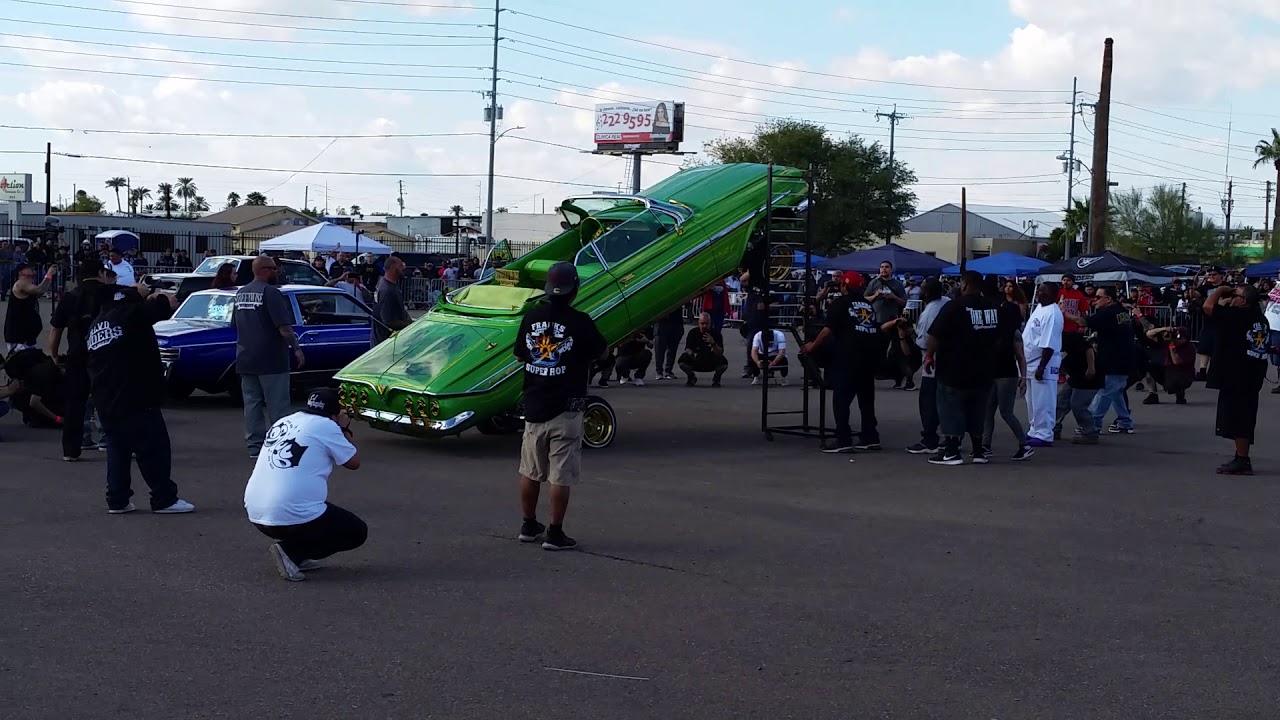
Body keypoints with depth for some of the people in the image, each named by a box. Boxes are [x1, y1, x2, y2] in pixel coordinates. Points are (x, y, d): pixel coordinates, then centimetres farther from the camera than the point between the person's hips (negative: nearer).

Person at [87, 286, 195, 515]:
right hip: (137, 401, -8)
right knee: (154, 449, 0)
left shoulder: (97, 323, 15)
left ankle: (117, 500, 11)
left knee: (117, 451, 14)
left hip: (106, 402, 8)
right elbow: (168, 303, -8)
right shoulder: (133, 314, -8)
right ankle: (164, 499, 2)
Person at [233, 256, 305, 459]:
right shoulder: (270, 292, -14)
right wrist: (296, 348, -11)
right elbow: (284, 327, -20)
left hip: (245, 359, 8)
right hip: (270, 360, -8)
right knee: (276, 406, -2)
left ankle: (254, 446, 11)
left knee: (252, 404, 10)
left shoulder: (241, 293, 12)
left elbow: (236, 324, 21)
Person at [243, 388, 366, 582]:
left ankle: (298, 555, 17)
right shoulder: (326, 426, -4)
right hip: (293, 516, -8)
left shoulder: (283, 422, 16)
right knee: (357, 532, 13)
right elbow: (354, 462, 6)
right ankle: (292, 552, -3)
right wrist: (345, 429, 20)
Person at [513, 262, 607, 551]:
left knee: (530, 471, 17)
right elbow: (601, 353, 2)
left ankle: (529, 526, 27)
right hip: (565, 409, -5)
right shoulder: (580, 321, -13)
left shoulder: (531, 317, 0)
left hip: (534, 406, 5)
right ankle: (554, 534, 3)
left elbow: (520, 355, 12)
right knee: (561, 475, 1)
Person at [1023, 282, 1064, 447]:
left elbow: (1048, 345, -24)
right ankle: (1034, 431, 28)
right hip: (1031, 363, 10)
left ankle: (1044, 435, -1)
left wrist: (1041, 367, -25)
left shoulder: (1052, 314, -20)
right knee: (1032, 401, 18)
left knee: (1042, 402, -6)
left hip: (1043, 365, -10)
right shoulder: (1040, 308, 11)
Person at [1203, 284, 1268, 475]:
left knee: (1237, 419, -5)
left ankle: (1242, 461, -5)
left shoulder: (1238, 315, -16)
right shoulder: (1260, 319, 10)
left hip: (1235, 377, -9)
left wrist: (1220, 290, -5)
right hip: (1253, 375, 9)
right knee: (1243, 419, 15)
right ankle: (1242, 459, 21)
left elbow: (1208, 306, -24)